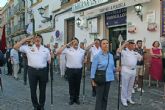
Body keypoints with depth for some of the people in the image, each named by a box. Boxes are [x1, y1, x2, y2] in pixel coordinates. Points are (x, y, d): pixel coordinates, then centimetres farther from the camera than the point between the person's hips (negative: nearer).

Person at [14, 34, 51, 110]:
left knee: (42, 90, 12)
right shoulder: (28, 48, 5)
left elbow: (49, 61, 13)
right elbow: (16, 47, -2)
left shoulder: (46, 50, 10)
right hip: (32, 71, -1)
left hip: (43, 71, 1)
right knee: (33, 90, 8)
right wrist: (26, 39, -2)